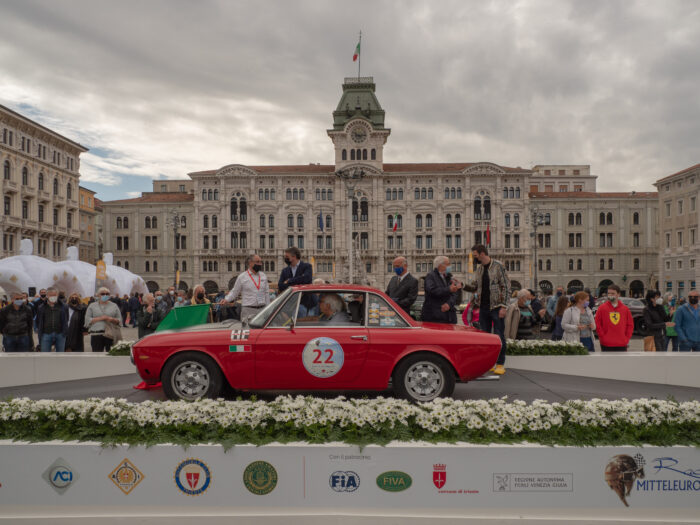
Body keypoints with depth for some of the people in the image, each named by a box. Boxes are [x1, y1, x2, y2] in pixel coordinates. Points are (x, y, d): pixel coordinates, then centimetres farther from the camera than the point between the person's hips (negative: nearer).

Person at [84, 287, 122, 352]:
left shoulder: (114, 306, 14)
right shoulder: (92, 306, 13)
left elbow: (119, 321, 11)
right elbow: (87, 320, 3)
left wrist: (112, 319, -9)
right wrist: (100, 318, -8)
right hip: (96, 335, 0)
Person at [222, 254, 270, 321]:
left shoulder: (263, 276, 13)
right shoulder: (242, 277, 1)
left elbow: (267, 293, 15)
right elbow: (234, 292, 5)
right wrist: (226, 299, -13)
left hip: (262, 309, 4)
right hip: (248, 310, -4)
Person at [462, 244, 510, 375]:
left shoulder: (498, 266, -7)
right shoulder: (479, 269, 12)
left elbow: (506, 286, -9)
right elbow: (474, 286, 16)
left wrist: (503, 306, -14)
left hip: (496, 307, -6)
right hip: (483, 307, 6)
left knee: (499, 336, -2)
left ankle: (500, 364, 7)